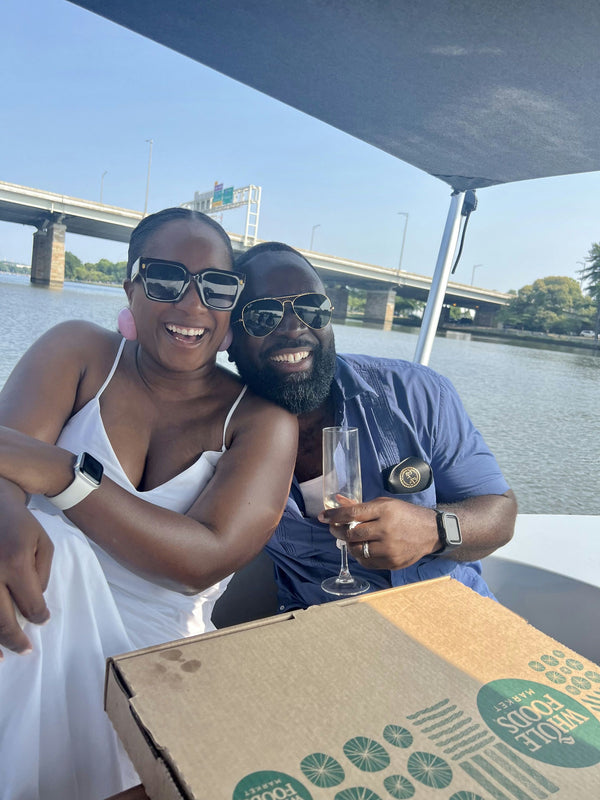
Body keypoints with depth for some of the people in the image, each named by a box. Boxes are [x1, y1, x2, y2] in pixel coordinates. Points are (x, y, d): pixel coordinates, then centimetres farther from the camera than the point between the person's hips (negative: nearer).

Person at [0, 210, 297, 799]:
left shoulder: (260, 418, -6)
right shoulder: (79, 352, -1)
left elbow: (205, 559, -18)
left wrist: (55, 470, -26)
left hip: (150, 658, 0)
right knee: (47, 552, -29)